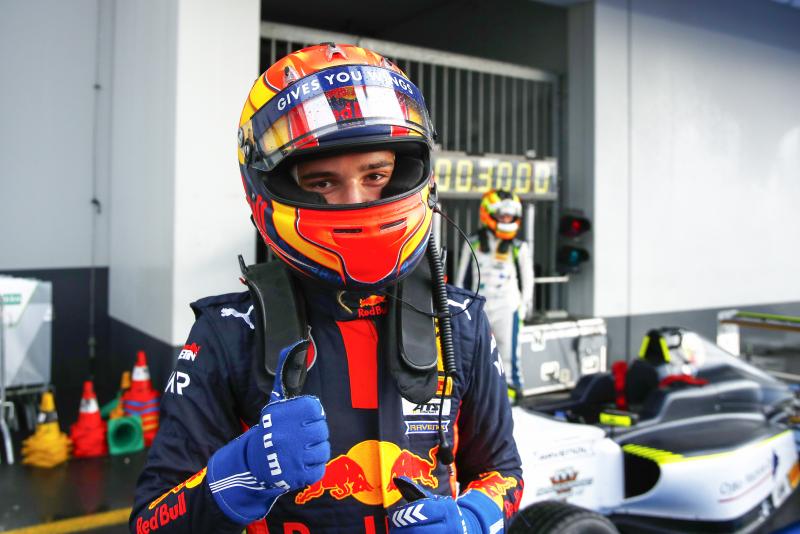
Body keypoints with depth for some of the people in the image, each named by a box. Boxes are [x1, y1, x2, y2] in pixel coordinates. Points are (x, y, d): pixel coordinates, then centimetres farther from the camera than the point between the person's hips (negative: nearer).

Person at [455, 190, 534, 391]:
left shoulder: (519, 248, 3)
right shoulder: (473, 244, 7)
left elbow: (527, 280, 8)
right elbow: (462, 278, 13)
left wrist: (525, 305, 3)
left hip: (507, 308, -2)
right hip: (479, 309, 2)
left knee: (508, 356, -5)